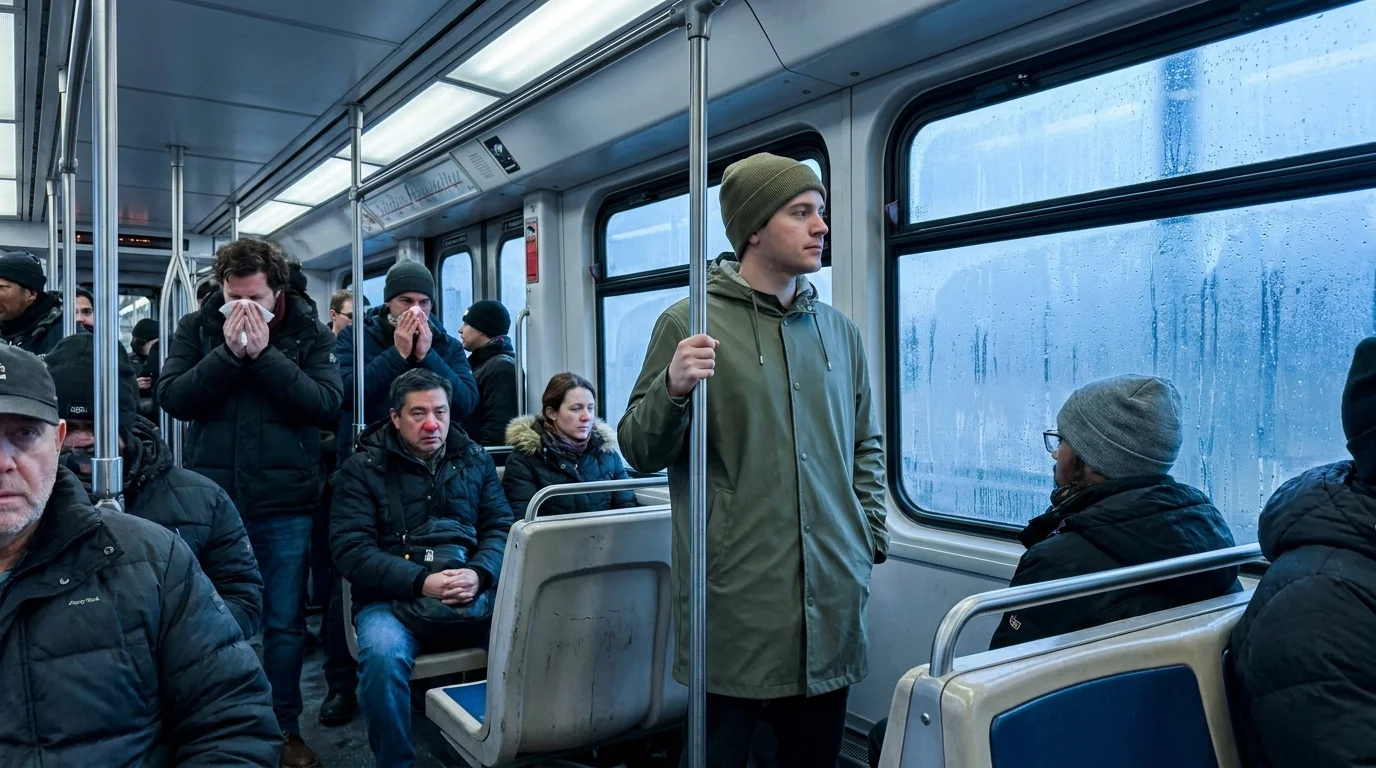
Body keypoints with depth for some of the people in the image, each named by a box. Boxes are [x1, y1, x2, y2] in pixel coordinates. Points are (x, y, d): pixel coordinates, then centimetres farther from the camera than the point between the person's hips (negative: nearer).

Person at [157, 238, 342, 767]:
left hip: (285, 505, -1)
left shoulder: (309, 333, -2)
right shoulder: (196, 329, 2)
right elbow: (171, 398, -9)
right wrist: (229, 352, -18)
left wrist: (265, 354, -18)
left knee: (285, 622, 8)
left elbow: (327, 403, -14)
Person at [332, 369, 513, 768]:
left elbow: (502, 528, 8)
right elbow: (351, 550, -6)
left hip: (473, 589, 2)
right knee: (383, 654, -35)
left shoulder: (475, 460, 13)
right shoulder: (362, 468, 3)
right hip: (392, 595, -2)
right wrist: (421, 582, -19)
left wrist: (479, 574, -14)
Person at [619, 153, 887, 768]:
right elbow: (639, 452, -5)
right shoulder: (689, 323, -5)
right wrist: (673, 389, -23)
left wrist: (870, 536, 11)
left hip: (832, 594, 5)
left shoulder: (839, 330, 11)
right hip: (735, 596, -4)